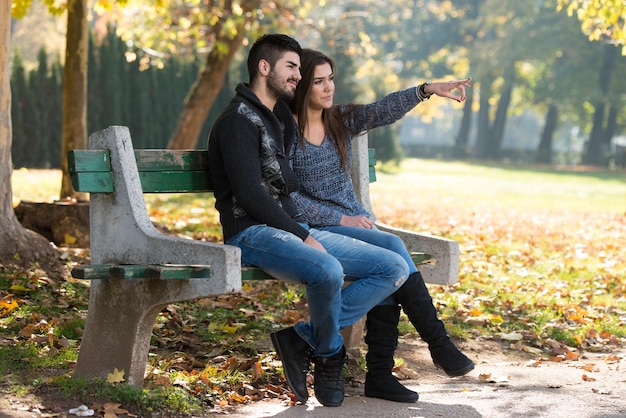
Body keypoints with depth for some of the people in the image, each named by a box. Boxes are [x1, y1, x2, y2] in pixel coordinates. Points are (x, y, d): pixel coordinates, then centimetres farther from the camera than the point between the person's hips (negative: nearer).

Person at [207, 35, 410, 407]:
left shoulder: (283, 120, 22)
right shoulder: (239, 121, -6)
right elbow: (250, 194, -16)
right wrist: (301, 236, -16)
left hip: (295, 228, 9)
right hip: (253, 233, -9)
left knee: (396, 268, -4)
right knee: (328, 272, -38)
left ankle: (302, 339, -9)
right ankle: (329, 356, -7)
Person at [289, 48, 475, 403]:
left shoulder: (342, 120, 10)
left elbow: (383, 111, -6)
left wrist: (426, 90, -22)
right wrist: (340, 219, -15)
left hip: (355, 222, 5)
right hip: (317, 229, -5)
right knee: (392, 247, -26)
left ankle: (380, 373, -24)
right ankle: (438, 342, -17)